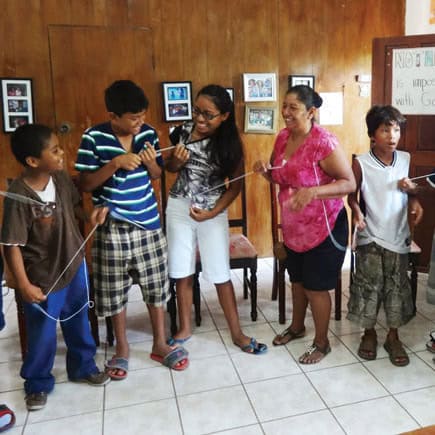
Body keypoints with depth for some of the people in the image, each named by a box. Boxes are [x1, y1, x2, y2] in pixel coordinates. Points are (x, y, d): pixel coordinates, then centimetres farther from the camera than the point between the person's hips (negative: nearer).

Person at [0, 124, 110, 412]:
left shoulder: (61, 178, -7)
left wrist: (92, 215, -7)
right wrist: (24, 285, -19)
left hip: (75, 266, 6)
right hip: (43, 279, -6)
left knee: (79, 324, 22)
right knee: (43, 337, 11)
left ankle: (83, 367, 44)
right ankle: (37, 384, 36)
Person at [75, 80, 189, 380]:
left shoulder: (148, 133, -1)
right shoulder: (94, 138, -10)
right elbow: (86, 184, -9)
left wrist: (151, 162, -13)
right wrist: (114, 164, -22)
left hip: (148, 223, 3)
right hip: (112, 226, -2)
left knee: (157, 285, 10)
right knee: (115, 290, 10)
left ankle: (160, 344, 28)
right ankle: (122, 347, 30)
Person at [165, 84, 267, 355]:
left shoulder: (230, 143, -11)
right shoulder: (184, 131, -5)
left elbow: (236, 184, -5)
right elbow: (170, 168, 9)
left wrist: (212, 212, -14)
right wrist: (177, 161, -14)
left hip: (214, 212, -2)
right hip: (179, 207, 2)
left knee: (220, 274, 3)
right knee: (182, 271, 10)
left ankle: (237, 333, 20)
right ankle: (185, 328, 29)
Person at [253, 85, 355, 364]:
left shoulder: (324, 142, -22)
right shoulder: (282, 137, 1)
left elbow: (350, 183, -20)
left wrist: (313, 191, -34)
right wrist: (265, 170, -10)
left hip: (323, 227, -7)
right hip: (293, 226, 7)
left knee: (316, 287, 6)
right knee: (297, 280, 23)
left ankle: (322, 343, 27)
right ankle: (297, 327, 45)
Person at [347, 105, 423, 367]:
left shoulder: (405, 159, -1)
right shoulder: (361, 163, -11)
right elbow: (352, 195, -2)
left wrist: (414, 201, -7)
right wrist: (357, 213, -20)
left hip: (398, 235, 3)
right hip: (371, 236, -3)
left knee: (397, 285, 10)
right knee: (369, 285, 6)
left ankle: (393, 337, 27)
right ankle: (369, 333, 27)